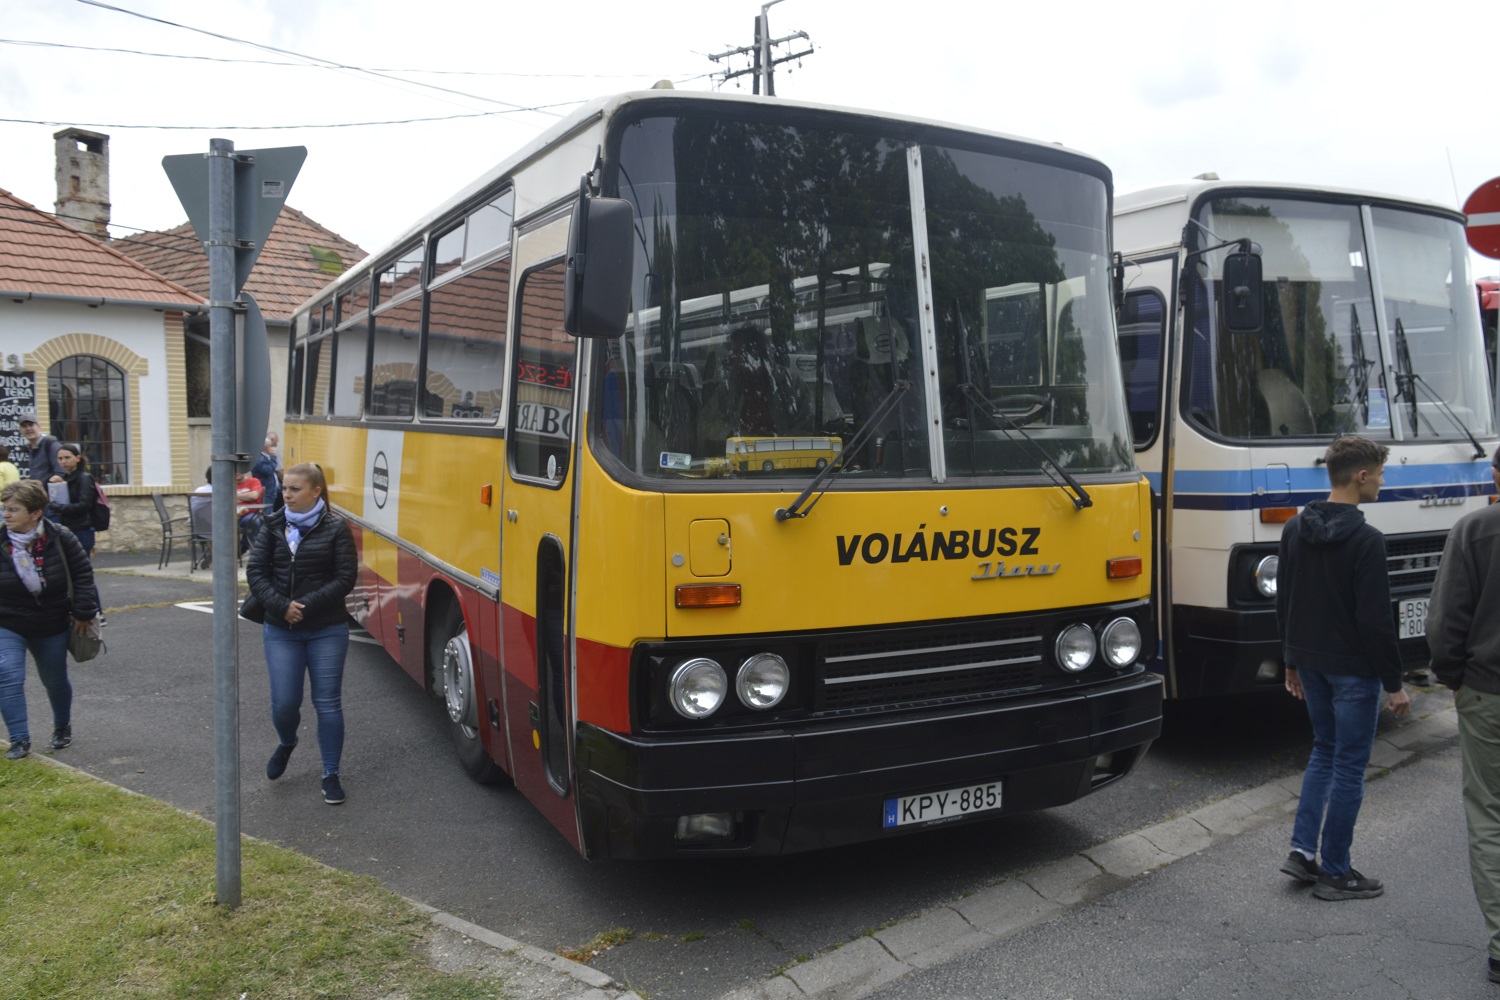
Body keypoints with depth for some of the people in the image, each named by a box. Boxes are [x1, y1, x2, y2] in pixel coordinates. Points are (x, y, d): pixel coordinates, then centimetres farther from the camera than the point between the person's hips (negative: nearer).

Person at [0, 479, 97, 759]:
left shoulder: (60, 538, -13)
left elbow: (83, 573, -5)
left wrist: (82, 612, -8)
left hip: (51, 626, 1)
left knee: (55, 680, 15)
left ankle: (62, 727, 40)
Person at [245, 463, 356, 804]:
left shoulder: (335, 528, -6)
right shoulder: (274, 526, 3)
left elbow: (345, 579, -9)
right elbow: (255, 572, 0)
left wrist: (307, 605, -17)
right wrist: (282, 606, -14)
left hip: (327, 631, -2)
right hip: (280, 630, 2)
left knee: (328, 703, 3)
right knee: (284, 703, 3)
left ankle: (331, 775, 16)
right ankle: (286, 743, 38)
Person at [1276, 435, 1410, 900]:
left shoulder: (1294, 530, 5)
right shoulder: (1366, 540, -19)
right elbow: (1375, 619, -19)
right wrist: (1394, 683, -9)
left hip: (1311, 662, 7)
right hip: (1353, 668, -7)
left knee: (1324, 751, 20)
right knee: (1349, 765, 3)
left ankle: (1302, 849, 16)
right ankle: (1335, 874, 13)